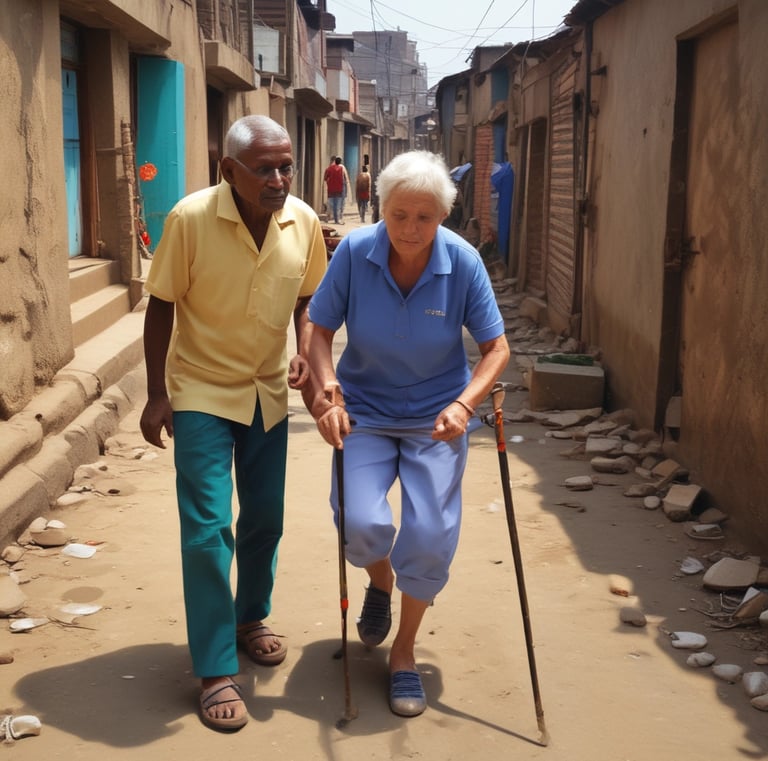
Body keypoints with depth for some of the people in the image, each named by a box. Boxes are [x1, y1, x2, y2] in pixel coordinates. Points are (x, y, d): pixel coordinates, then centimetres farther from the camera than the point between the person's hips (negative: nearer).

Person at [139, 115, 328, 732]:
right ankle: (216, 672, 6)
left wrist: (305, 355, -10)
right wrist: (157, 394, -10)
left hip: (269, 392, 4)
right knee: (208, 529, -5)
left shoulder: (304, 222, -9)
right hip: (202, 393, -4)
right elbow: (162, 307, -11)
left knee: (265, 520, 15)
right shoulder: (191, 219, -20)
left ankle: (251, 619, 40)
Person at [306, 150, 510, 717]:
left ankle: (405, 650, 17)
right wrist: (328, 393, -19)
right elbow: (321, 332, -4)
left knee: (431, 535, -9)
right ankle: (380, 581, 22)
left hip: (436, 417, 0)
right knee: (361, 523, -17)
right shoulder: (355, 252, -13)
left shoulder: (463, 261, -13)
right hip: (366, 411, 0)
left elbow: (496, 347, -7)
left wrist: (463, 404, -22)